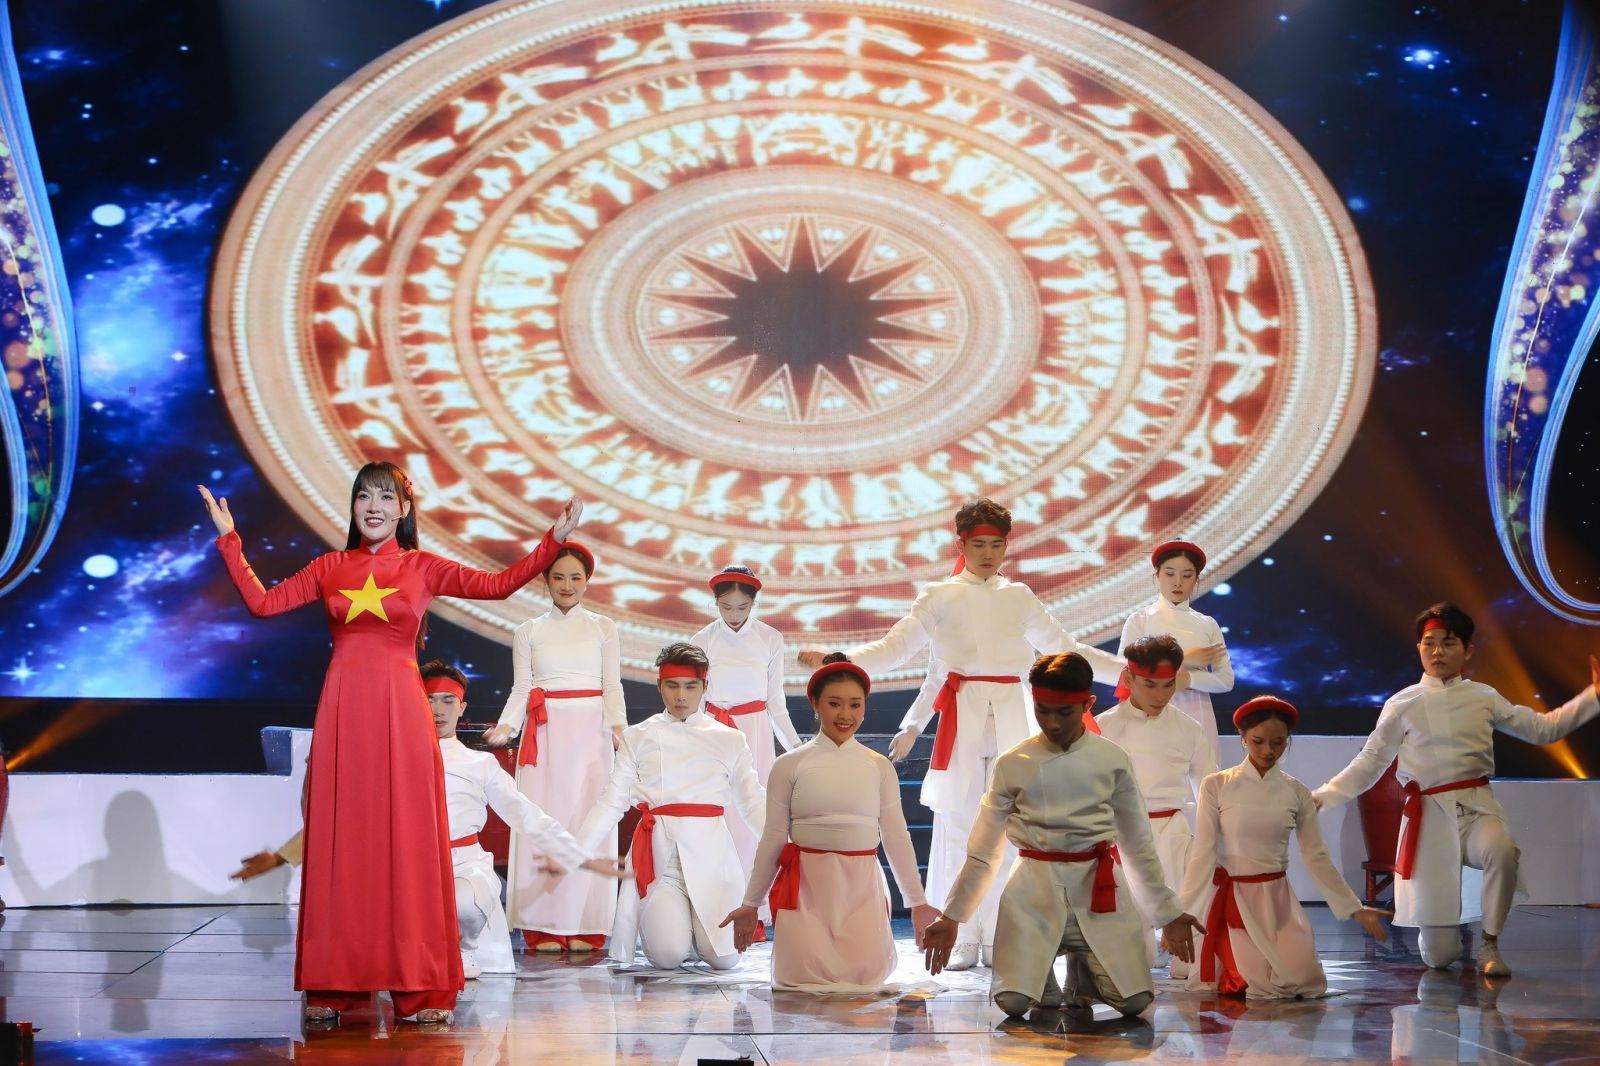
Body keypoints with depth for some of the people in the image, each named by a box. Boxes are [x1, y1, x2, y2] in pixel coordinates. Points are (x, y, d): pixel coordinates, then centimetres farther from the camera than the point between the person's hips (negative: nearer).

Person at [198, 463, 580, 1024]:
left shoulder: (423, 568, 8)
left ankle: (418, 989, 2)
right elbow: (262, 602, 11)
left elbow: (498, 584, 3)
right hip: (343, 709, 1)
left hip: (400, 710, -1)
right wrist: (229, 539, 11)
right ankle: (334, 986, 7)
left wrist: (553, 541, -4)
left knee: (408, 840, -2)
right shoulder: (330, 568, 12)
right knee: (341, 842, 2)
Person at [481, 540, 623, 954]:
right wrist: (506, 726, -9)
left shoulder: (603, 629, 11)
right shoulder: (528, 632, 13)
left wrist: (618, 726, -11)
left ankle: (585, 928, -1)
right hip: (544, 734, 1)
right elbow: (520, 689, 8)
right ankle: (545, 928, -2)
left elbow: (613, 687, 6)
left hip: (590, 733, 0)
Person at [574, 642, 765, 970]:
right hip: (659, 855, -1)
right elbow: (612, 802, 6)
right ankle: (659, 917, 20)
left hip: (710, 853, 1)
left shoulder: (729, 740, 8)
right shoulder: (637, 738, 8)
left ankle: (697, 920, 24)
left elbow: (753, 804, 5)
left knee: (724, 958, -11)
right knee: (668, 956, -17)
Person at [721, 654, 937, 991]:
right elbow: (772, 838, 6)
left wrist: (918, 902, 12)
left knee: (865, 974, -14)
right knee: (808, 976, -15)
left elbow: (896, 837, 11)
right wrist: (750, 905, 8)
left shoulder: (879, 767, 6)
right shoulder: (790, 765, 1)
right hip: (806, 882, -1)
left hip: (862, 884, 1)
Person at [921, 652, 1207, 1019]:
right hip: (1036, 887, -1)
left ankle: (1081, 970, 21)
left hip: (1099, 888, 1)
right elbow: (983, 851, 9)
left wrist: (1168, 913, 12)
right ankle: (1043, 971, 19)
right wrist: (951, 917, 6)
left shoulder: (1112, 760, 3)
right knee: (1014, 1001, -17)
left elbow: (1138, 845, 12)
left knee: (1135, 1001, -12)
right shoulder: (1012, 765, 1)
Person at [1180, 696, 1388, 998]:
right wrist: (1181, 913, -13)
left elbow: (1316, 858, 6)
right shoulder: (1216, 786, -6)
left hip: (1278, 902, 3)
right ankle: (1228, 970, 17)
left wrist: (1355, 909, 1)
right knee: (1258, 984, -18)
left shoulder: (1296, 793, 2)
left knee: (1302, 982, -13)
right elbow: (1202, 854, -7)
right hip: (1233, 899, -3)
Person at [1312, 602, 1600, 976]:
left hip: (1477, 809, 1)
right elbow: (1370, 763, 8)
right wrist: (1323, 796, -1)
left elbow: (1543, 728, 14)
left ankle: (1489, 944, -16)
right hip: (1429, 816, -1)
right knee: (1438, 956, -3)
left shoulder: (1484, 698, 7)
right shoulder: (1402, 705, 3)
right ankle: (1450, 930, 38)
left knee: (1501, 849, -40)